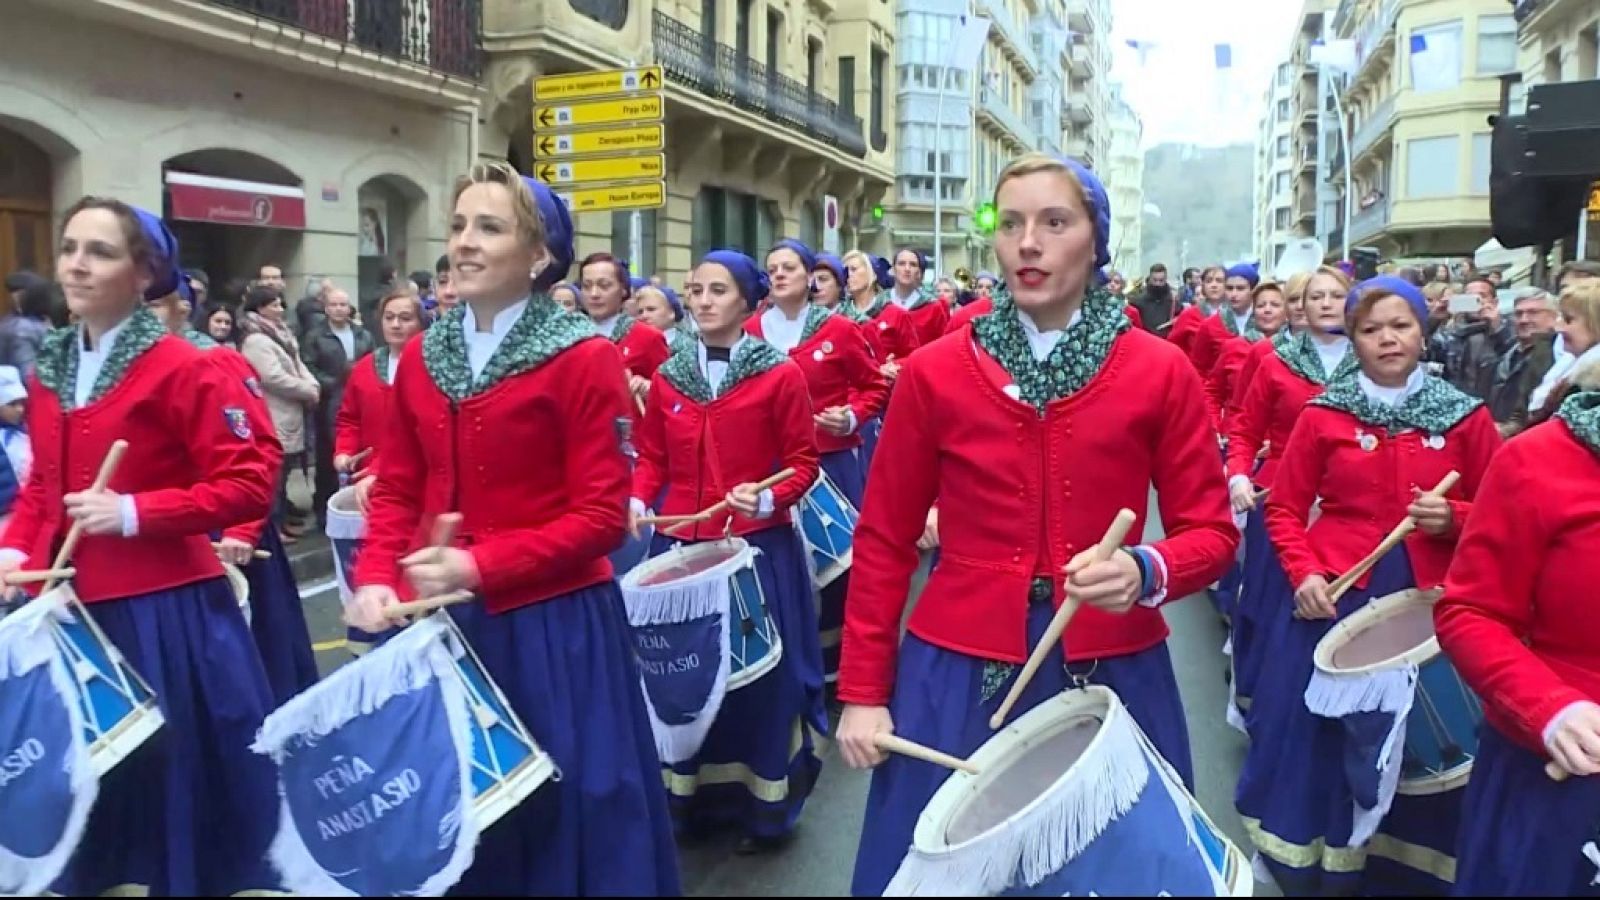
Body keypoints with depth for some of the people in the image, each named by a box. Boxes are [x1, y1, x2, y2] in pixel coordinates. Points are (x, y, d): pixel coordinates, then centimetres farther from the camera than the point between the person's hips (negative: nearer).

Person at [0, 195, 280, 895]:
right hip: (75, 611, 6)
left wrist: (133, 513, -20)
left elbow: (249, 486, -16)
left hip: (167, 612, -6)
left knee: (181, 779, 6)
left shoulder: (182, 369, -12)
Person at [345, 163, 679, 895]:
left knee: (556, 814, 8)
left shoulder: (586, 360, -11)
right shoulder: (421, 357, 6)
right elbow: (397, 490, 11)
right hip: (442, 623, 5)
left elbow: (602, 517, -14)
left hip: (554, 624, -5)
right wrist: (375, 578, -7)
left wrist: (480, 566, -21)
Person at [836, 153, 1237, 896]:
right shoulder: (933, 373, -4)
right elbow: (884, 542, 1)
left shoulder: (1161, 372, -3)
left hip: (1110, 675, 1)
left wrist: (1145, 571, -22)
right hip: (959, 674, 0)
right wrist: (862, 693, -1)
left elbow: (1212, 533, 0)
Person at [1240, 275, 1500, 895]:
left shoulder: (1467, 418, 2)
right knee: (1320, 733, 6)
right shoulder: (1323, 415, 0)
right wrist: (1303, 573, -10)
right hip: (1335, 595, 0)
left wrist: (1452, 518, -11)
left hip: (1428, 601, 1)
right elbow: (1285, 507, 4)